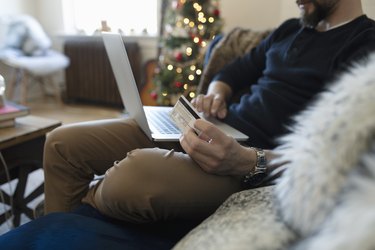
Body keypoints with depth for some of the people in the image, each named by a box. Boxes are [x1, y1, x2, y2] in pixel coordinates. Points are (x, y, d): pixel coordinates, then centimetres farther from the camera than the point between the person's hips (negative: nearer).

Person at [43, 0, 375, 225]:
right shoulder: (290, 29, 18)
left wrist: (248, 162, -32)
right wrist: (214, 95, 1)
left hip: (254, 167, -7)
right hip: (216, 130, 8)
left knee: (132, 175, -36)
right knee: (63, 143, -4)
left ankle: (82, 203, 0)